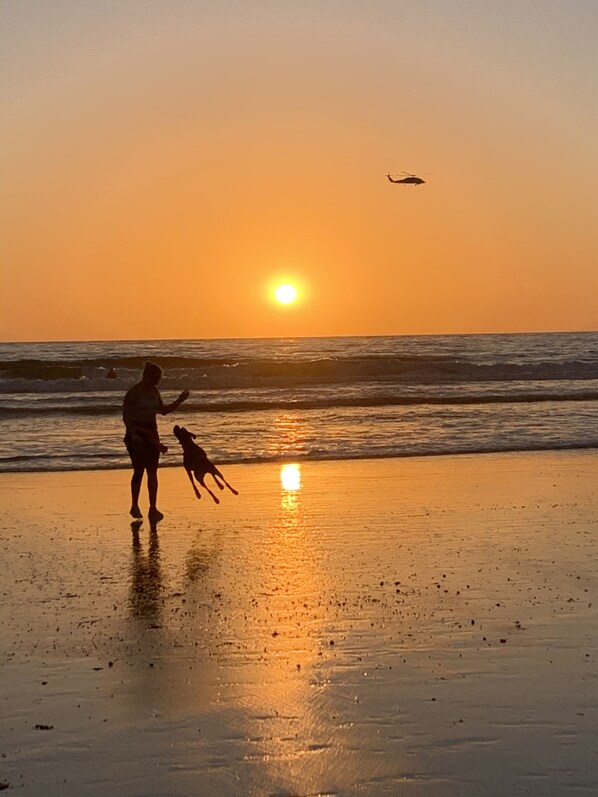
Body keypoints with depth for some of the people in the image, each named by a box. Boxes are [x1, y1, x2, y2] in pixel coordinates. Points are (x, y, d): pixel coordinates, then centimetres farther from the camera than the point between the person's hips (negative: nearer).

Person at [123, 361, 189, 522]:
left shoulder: (154, 391, 8)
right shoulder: (134, 392, -13)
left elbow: (163, 410, 19)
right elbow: (126, 417, -14)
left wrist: (179, 401, 8)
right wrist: (133, 435, -22)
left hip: (151, 432, 6)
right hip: (136, 433, -6)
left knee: (152, 471, 0)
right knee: (139, 470, -6)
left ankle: (153, 509, -1)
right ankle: (135, 506, 9)